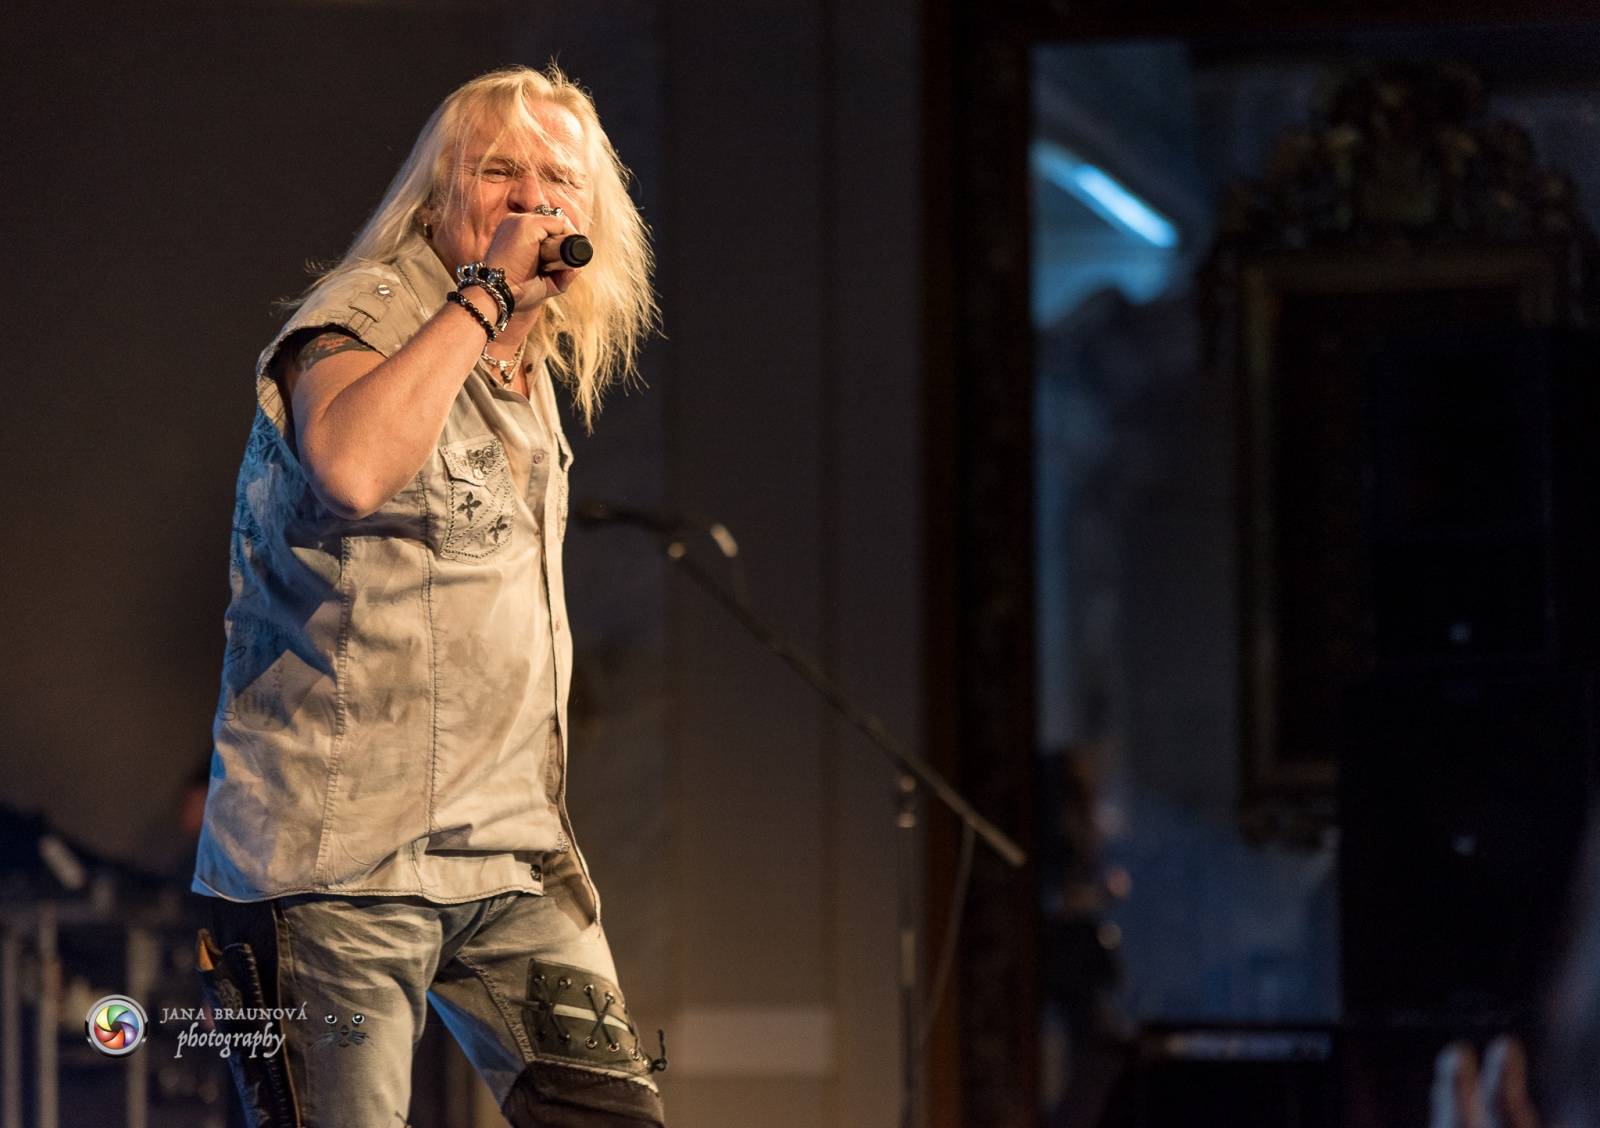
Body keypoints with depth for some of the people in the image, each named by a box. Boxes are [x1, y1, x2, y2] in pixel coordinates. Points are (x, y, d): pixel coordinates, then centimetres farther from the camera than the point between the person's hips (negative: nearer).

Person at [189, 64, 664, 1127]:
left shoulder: (532, 379, 17)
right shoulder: (358, 324, -9)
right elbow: (353, 466, -34)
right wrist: (484, 292, -24)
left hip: (509, 856, 8)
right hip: (340, 861, -8)